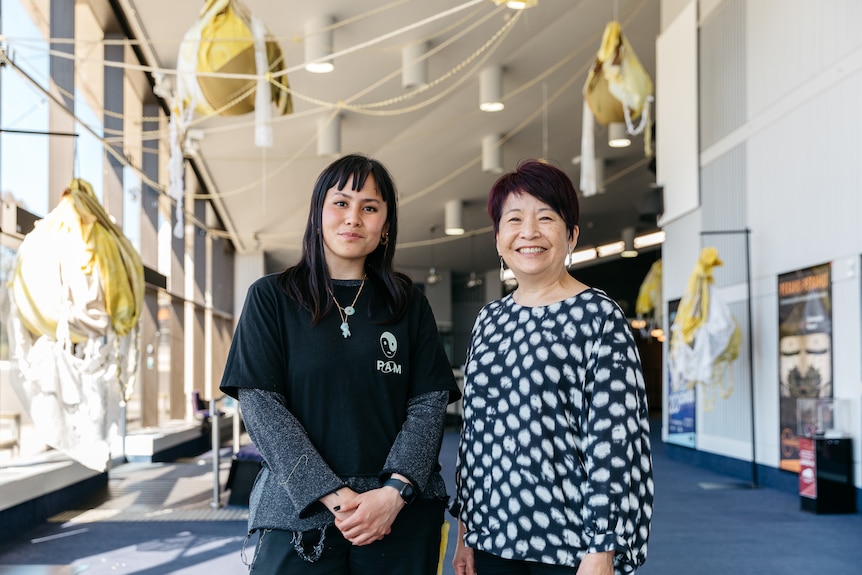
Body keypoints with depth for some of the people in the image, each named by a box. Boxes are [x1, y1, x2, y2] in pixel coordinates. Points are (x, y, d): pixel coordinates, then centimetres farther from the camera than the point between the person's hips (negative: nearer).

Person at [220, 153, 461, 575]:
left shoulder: (409, 305, 7)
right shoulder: (271, 297, 2)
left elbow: (429, 402, 1)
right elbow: (260, 404, -6)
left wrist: (394, 492, -14)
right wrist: (333, 495, -15)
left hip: (400, 513, 2)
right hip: (299, 512, -1)